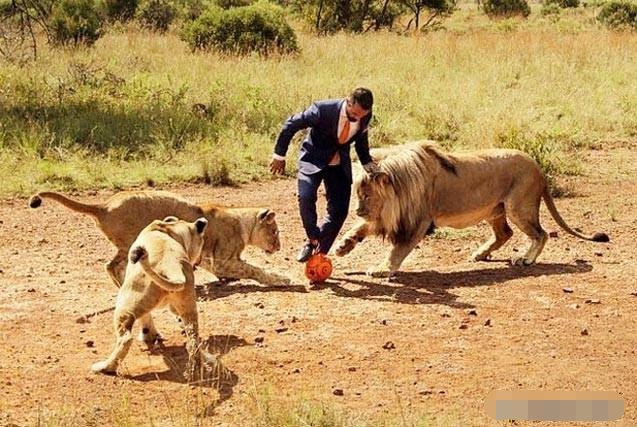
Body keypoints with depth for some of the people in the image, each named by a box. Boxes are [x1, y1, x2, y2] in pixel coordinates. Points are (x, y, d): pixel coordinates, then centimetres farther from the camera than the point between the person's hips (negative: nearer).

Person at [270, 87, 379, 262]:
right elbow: (290, 125, -16)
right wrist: (279, 155, -11)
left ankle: (318, 251, 10)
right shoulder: (323, 110, -27)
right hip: (313, 159, -4)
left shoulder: (365, 116, -13)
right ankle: (313, 240, -5)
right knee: (306, 197, -26)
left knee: (339, 210, -6)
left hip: (339, 164, 4)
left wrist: (367, 162, -2)